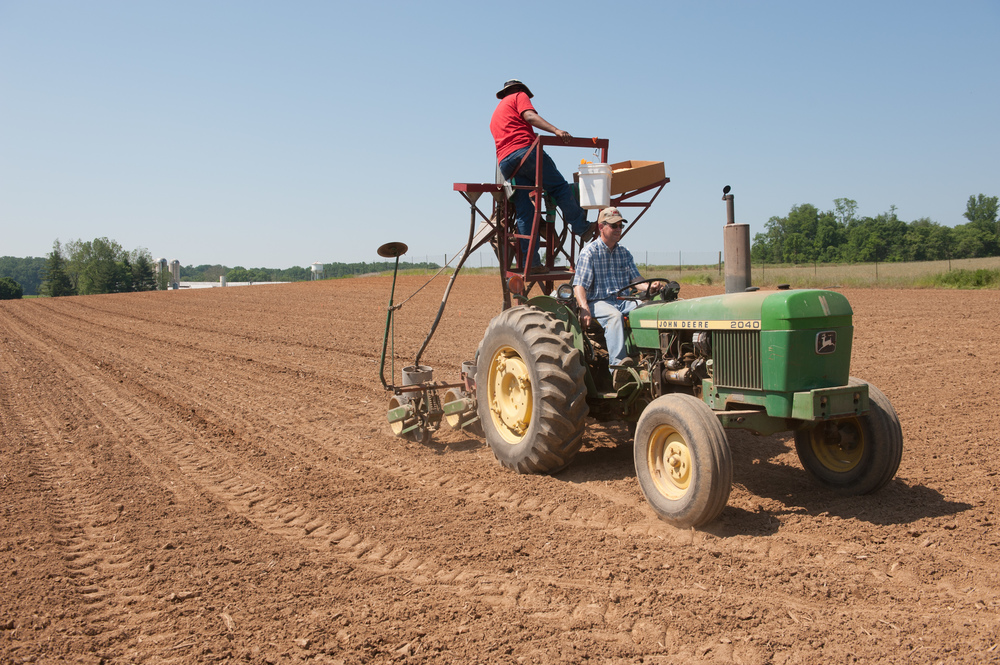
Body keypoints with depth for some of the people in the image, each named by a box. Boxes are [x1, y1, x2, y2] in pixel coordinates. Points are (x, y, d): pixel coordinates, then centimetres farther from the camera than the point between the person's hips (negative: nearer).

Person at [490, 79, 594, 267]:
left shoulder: (495, 114, 39)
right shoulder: (519, 96, 18)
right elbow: (529, 116, -3)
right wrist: (556, 130, -16)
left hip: (504, 163, 6)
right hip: (524, 150, -6)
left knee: (524, 213, 1)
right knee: (560, 187, -1)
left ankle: (531, 261, -4)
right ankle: (582, 227, -6)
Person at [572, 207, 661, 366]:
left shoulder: (624, 253, 19)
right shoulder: (589, 252, -1)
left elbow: (635, 278, 10)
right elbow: (579, 285, -9)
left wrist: (649, 286, -15)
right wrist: (584, 309, -27)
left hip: (623, 301, 5)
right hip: (598, 301, -5)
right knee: (615, 316, -37)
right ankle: (617, 363, -44)